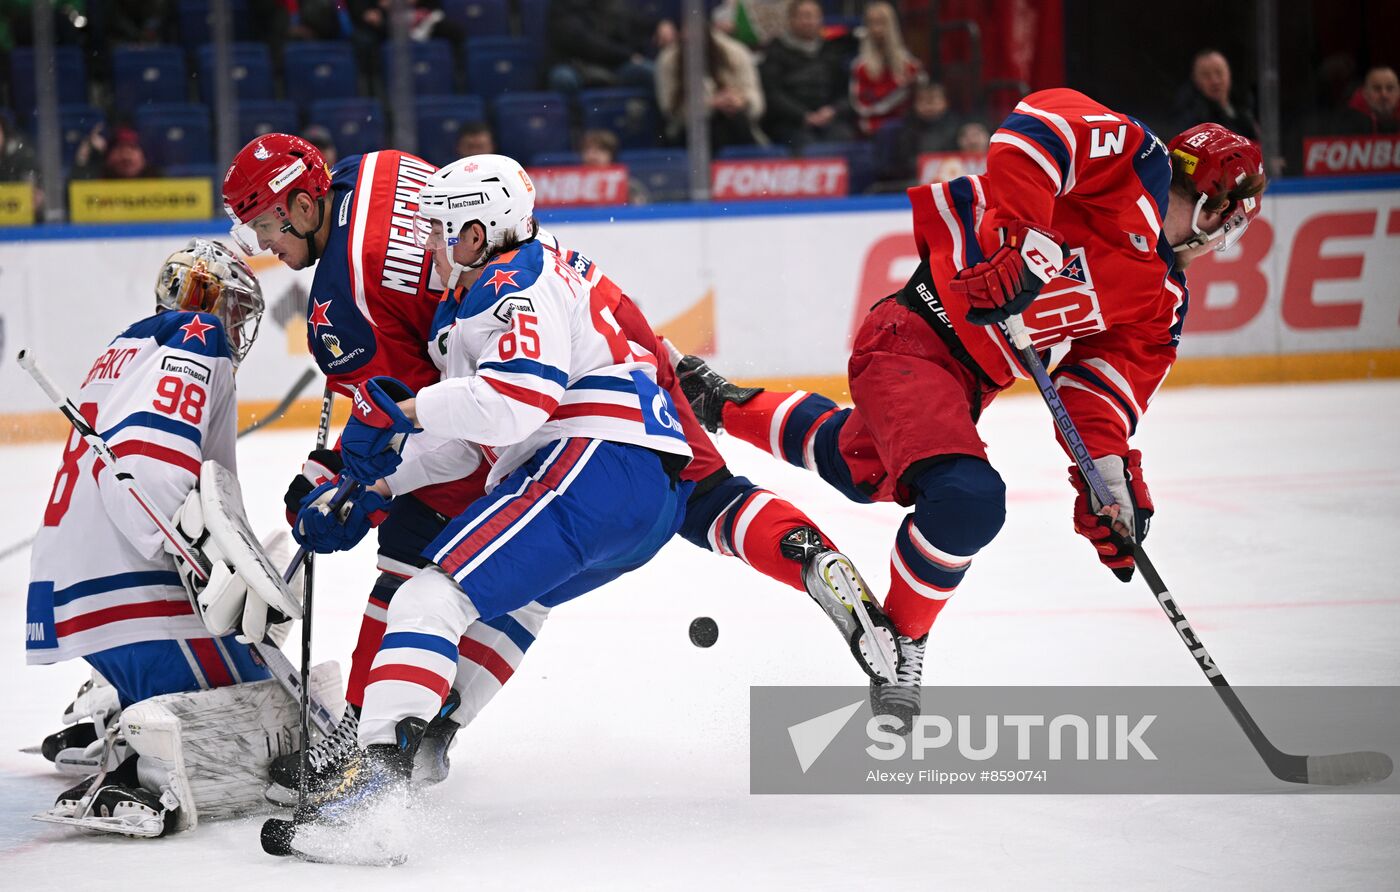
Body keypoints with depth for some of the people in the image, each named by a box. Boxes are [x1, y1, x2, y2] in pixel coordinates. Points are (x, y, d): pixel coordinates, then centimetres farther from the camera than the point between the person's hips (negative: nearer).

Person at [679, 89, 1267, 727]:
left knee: (860, 468, 29)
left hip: (970, 379, 10)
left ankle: (722, 404, 53)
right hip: (913, 334, -10)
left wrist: (1109, 473, -6)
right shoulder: (1135, 161, -13)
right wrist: (1023, 237, -36)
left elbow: (1101, 390, 8)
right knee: (967, 498, -27)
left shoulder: (1161, 299, 11)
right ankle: (900, 641, -5)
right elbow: (1042, 124, -28)